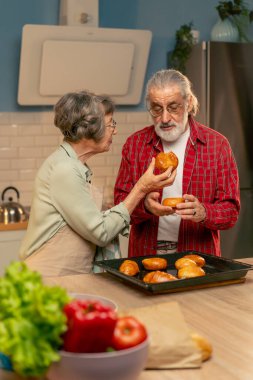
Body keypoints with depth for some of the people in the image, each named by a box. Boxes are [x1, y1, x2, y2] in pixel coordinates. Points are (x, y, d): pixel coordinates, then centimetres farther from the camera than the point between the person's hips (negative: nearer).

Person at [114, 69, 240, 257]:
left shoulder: (217, 144, 1)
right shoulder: (135, 143, 6)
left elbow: (230, 211, 1)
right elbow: (121, 203, 5)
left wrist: (203, 213, -19)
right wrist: (145, 205, -16)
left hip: (197, 256, -1)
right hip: (144, 255, 1)